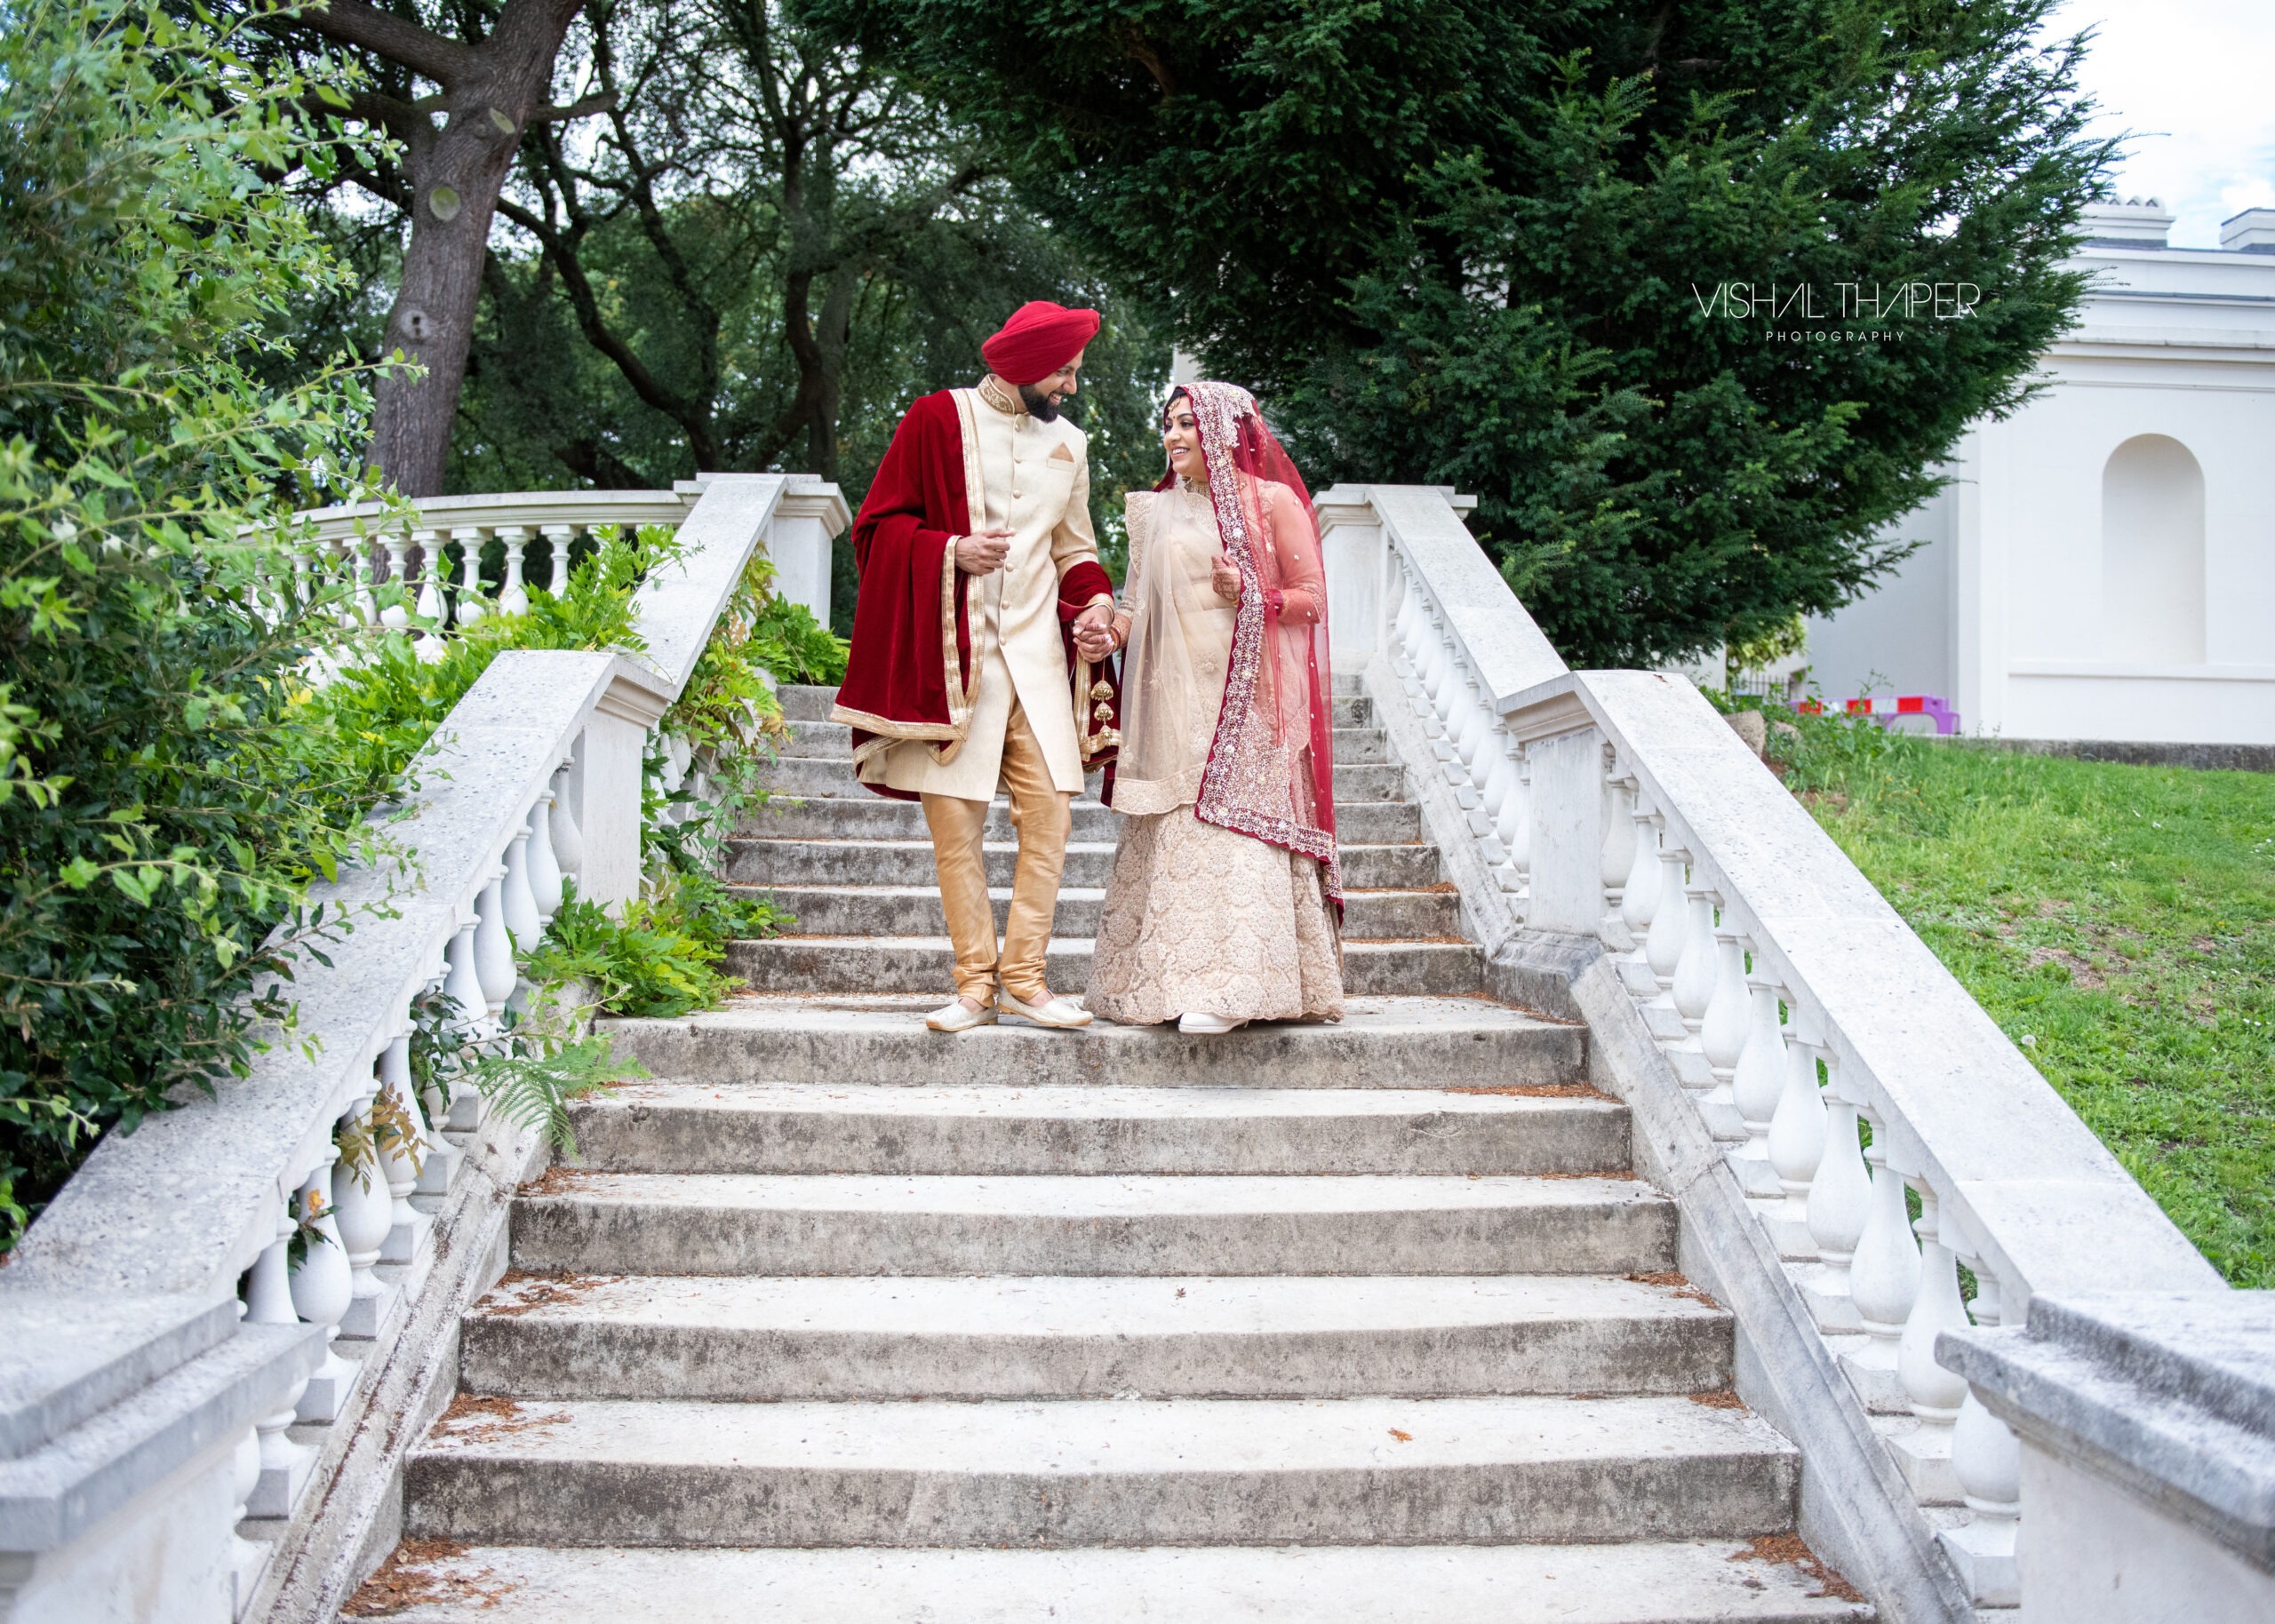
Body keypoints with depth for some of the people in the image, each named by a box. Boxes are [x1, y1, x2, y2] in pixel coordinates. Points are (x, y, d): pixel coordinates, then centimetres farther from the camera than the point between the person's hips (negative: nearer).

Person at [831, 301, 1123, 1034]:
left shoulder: (1068, 444, 15)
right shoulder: (939, 420, 1)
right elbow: (877, 526, 0)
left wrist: (1095, 602, 0)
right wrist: (952, 551, -15)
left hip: (1037, 653, 4)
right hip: (952, 652, -4)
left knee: (1049, 813, -4)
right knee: (955, 822, -3)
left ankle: (1023, 976, 6)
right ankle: (975, 982, 6)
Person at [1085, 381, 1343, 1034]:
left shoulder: (1273, 502, 5)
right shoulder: (1157, 511, 19)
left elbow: (1313, 598, 3)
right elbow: (1139, 601, 15)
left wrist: (1252, 596, -14)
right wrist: (1107, 629, -5)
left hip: (1245, 698, -5)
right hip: (1174, 698, 5)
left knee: (1233, 831, -13)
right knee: (1173, 831, -1)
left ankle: (1224, 991, -17)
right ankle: (1165, 979, 1)